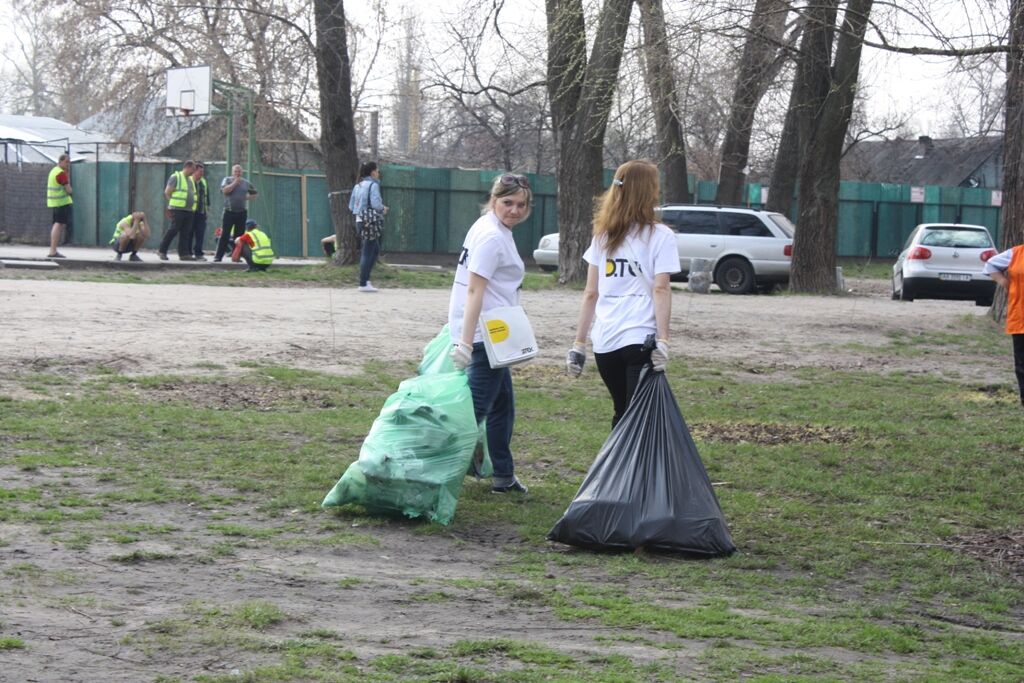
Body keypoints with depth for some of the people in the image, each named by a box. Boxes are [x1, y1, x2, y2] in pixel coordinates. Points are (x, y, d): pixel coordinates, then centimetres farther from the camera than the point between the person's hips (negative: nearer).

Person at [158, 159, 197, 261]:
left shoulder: (190, 179, 20)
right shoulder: (176, 177, -3)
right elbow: (167, 192, -8)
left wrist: (192, 206, 16)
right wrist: (173, 203, -5)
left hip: (189, 210, 7)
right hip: (178, 210, -7)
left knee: (185, 233, 3)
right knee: (174, 230, -10)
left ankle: (184, 254, 2)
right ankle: (161, 250, -3)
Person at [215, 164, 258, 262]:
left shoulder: (246, 183, 12)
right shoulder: (227, 180, 3)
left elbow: (255, 194, 23)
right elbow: (225, 190, -15)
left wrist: (248, 198, 5)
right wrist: (235, 183, -11)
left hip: (242, 213, 3)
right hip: (229, 211, -3)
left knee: (239, 235, 4)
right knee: (224, 235, -7)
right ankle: (218, 256, -7)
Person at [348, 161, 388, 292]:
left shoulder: (358, 186, 13)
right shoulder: (373, 185, -10)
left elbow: (351, 206, 14)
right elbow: (376, 204, -21)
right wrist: (383, 209, -1)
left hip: (360, 221, 8)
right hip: (371, 222, -8)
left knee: (376, 250, 20)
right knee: (368, 253, -2)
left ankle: (365, 279, 17)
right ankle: (363, 284, 1)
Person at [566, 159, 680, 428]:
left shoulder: (603, 235, 11)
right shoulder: (660, 236, -2)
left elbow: (590, 293, 10)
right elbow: (660, 290, -11)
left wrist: (579, 344, 12)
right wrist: (663, 340, -15)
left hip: (604, 342, 5)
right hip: (641, 340, -5)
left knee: (623, 415, 17)